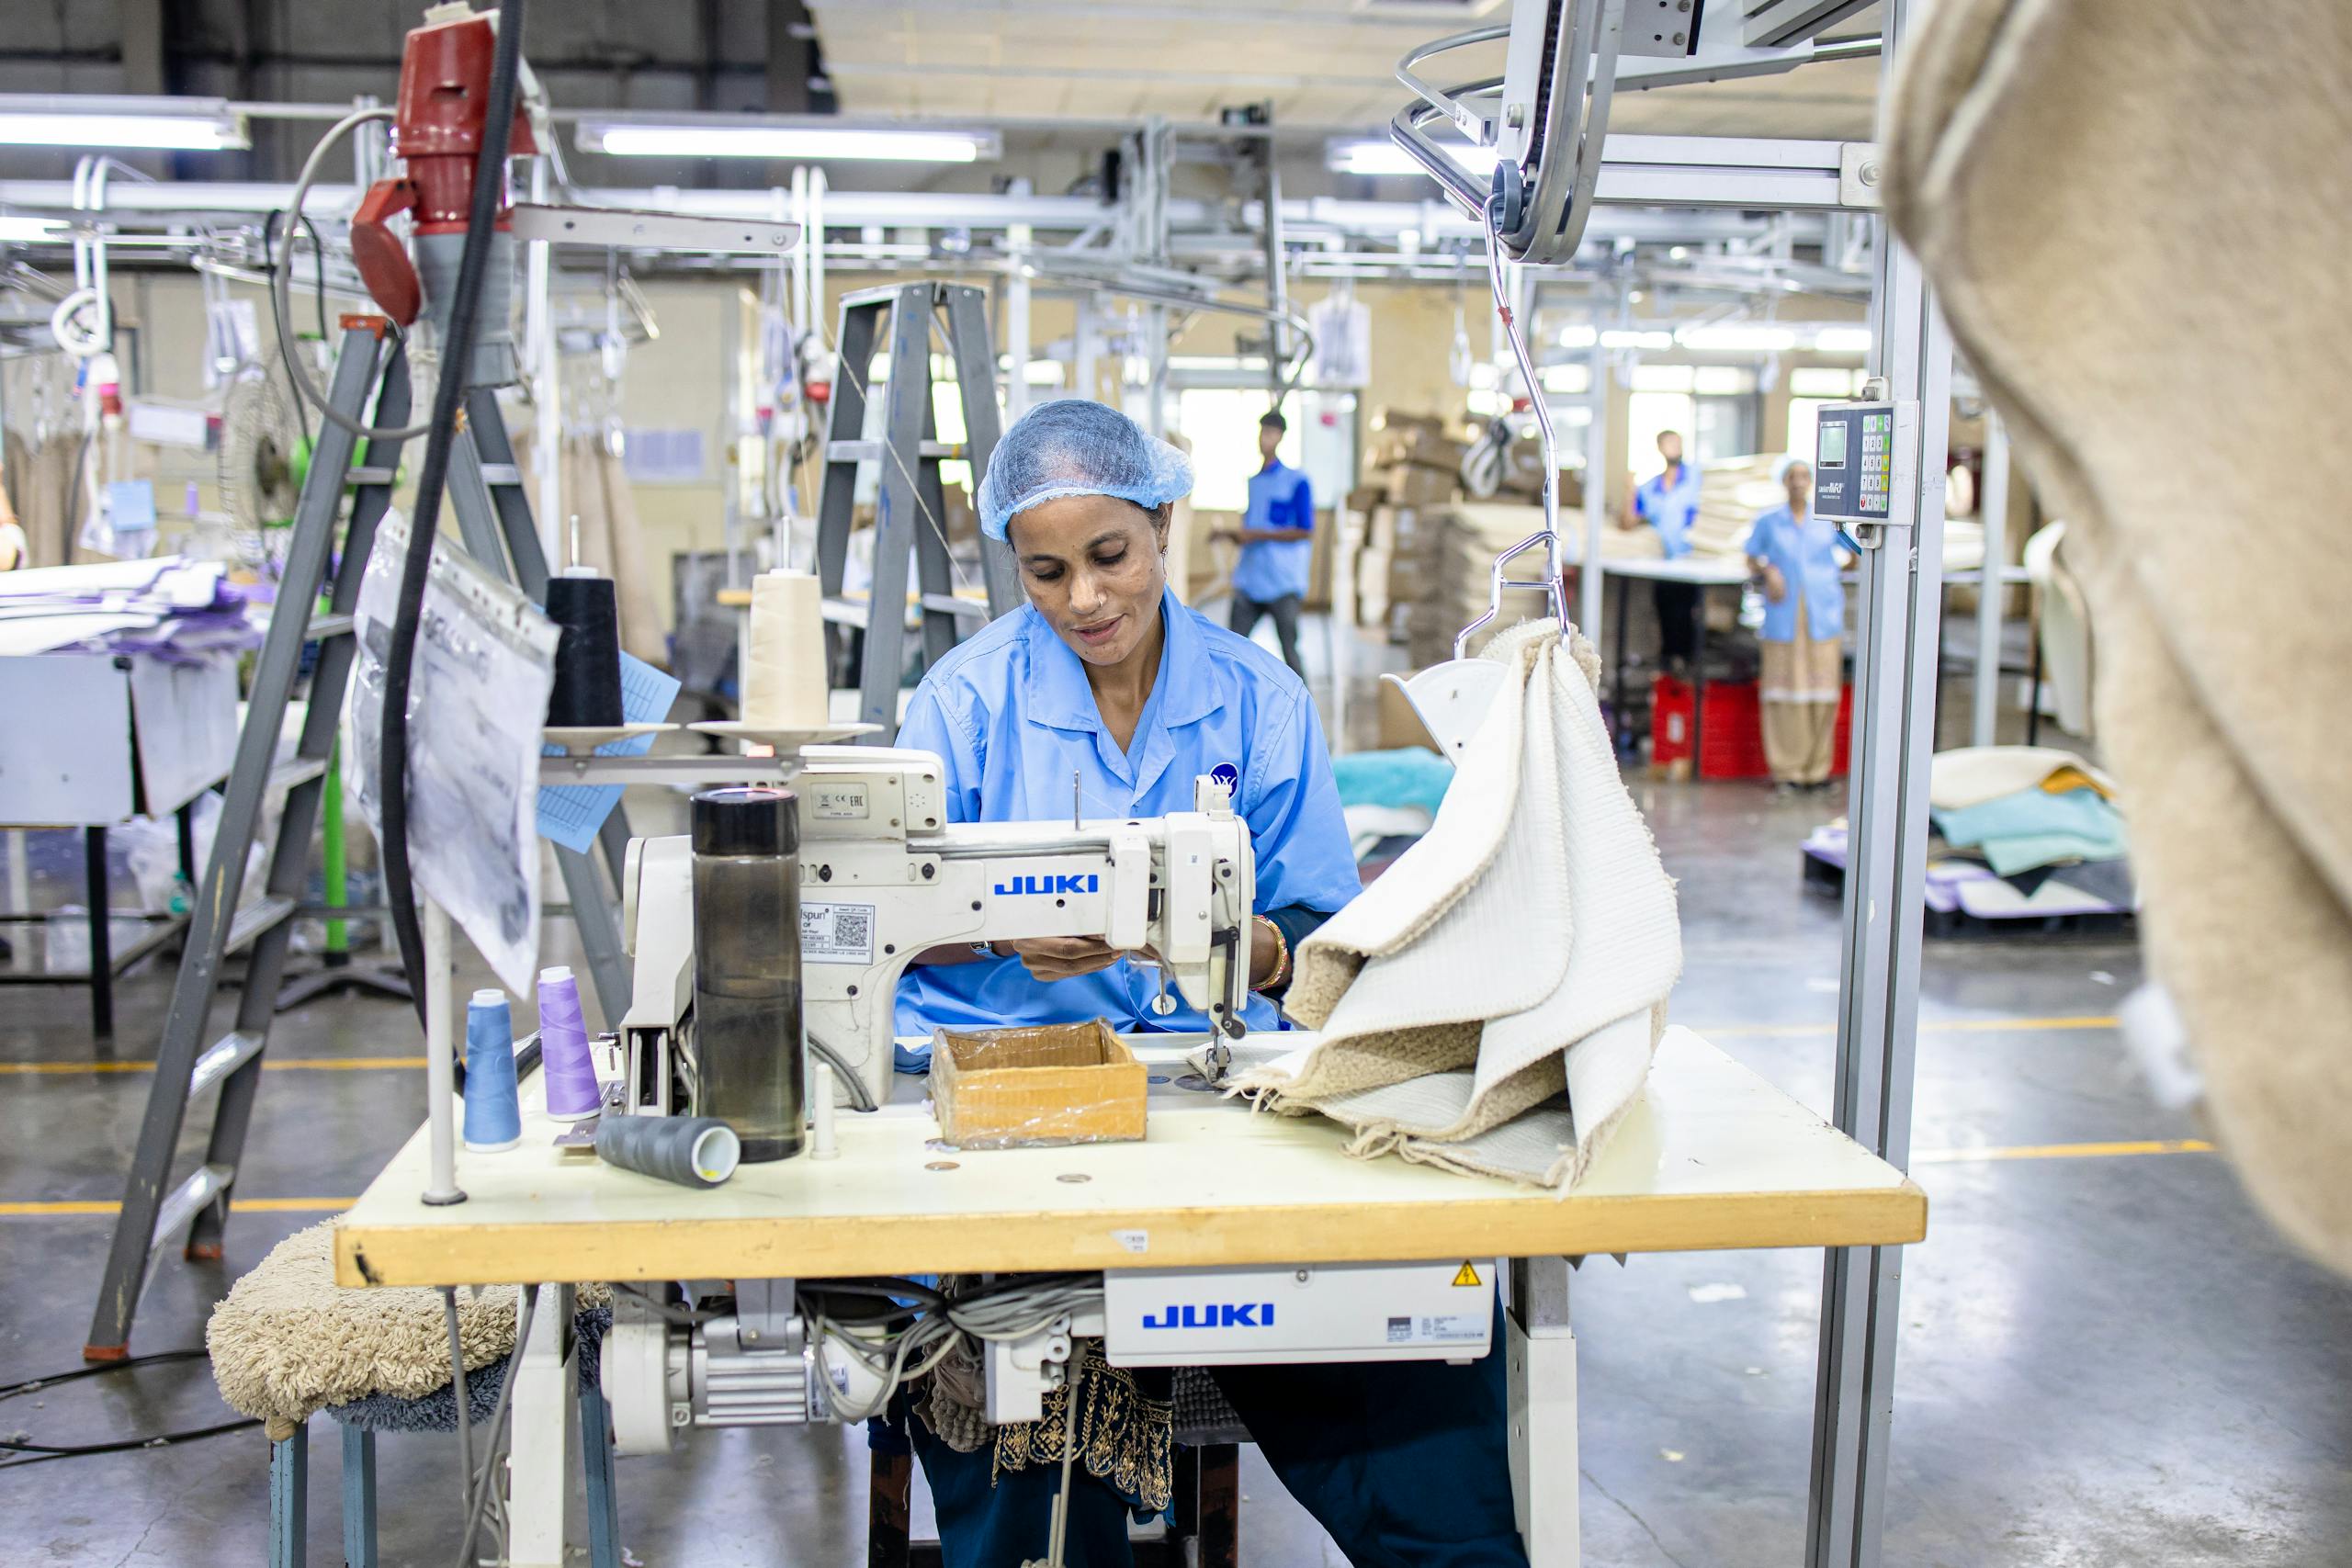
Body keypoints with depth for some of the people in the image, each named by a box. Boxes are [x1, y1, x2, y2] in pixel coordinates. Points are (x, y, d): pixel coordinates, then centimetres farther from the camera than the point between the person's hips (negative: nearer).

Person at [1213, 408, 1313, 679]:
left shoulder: (1296, 481, -4)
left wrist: (1257, 534, -11)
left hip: (1283, 583, -6)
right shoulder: (1252, 482, 16)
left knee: (1289, 650, -2)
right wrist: (1230, 534, 3)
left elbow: (1305, 532, -9)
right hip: (1249, 582, 6)